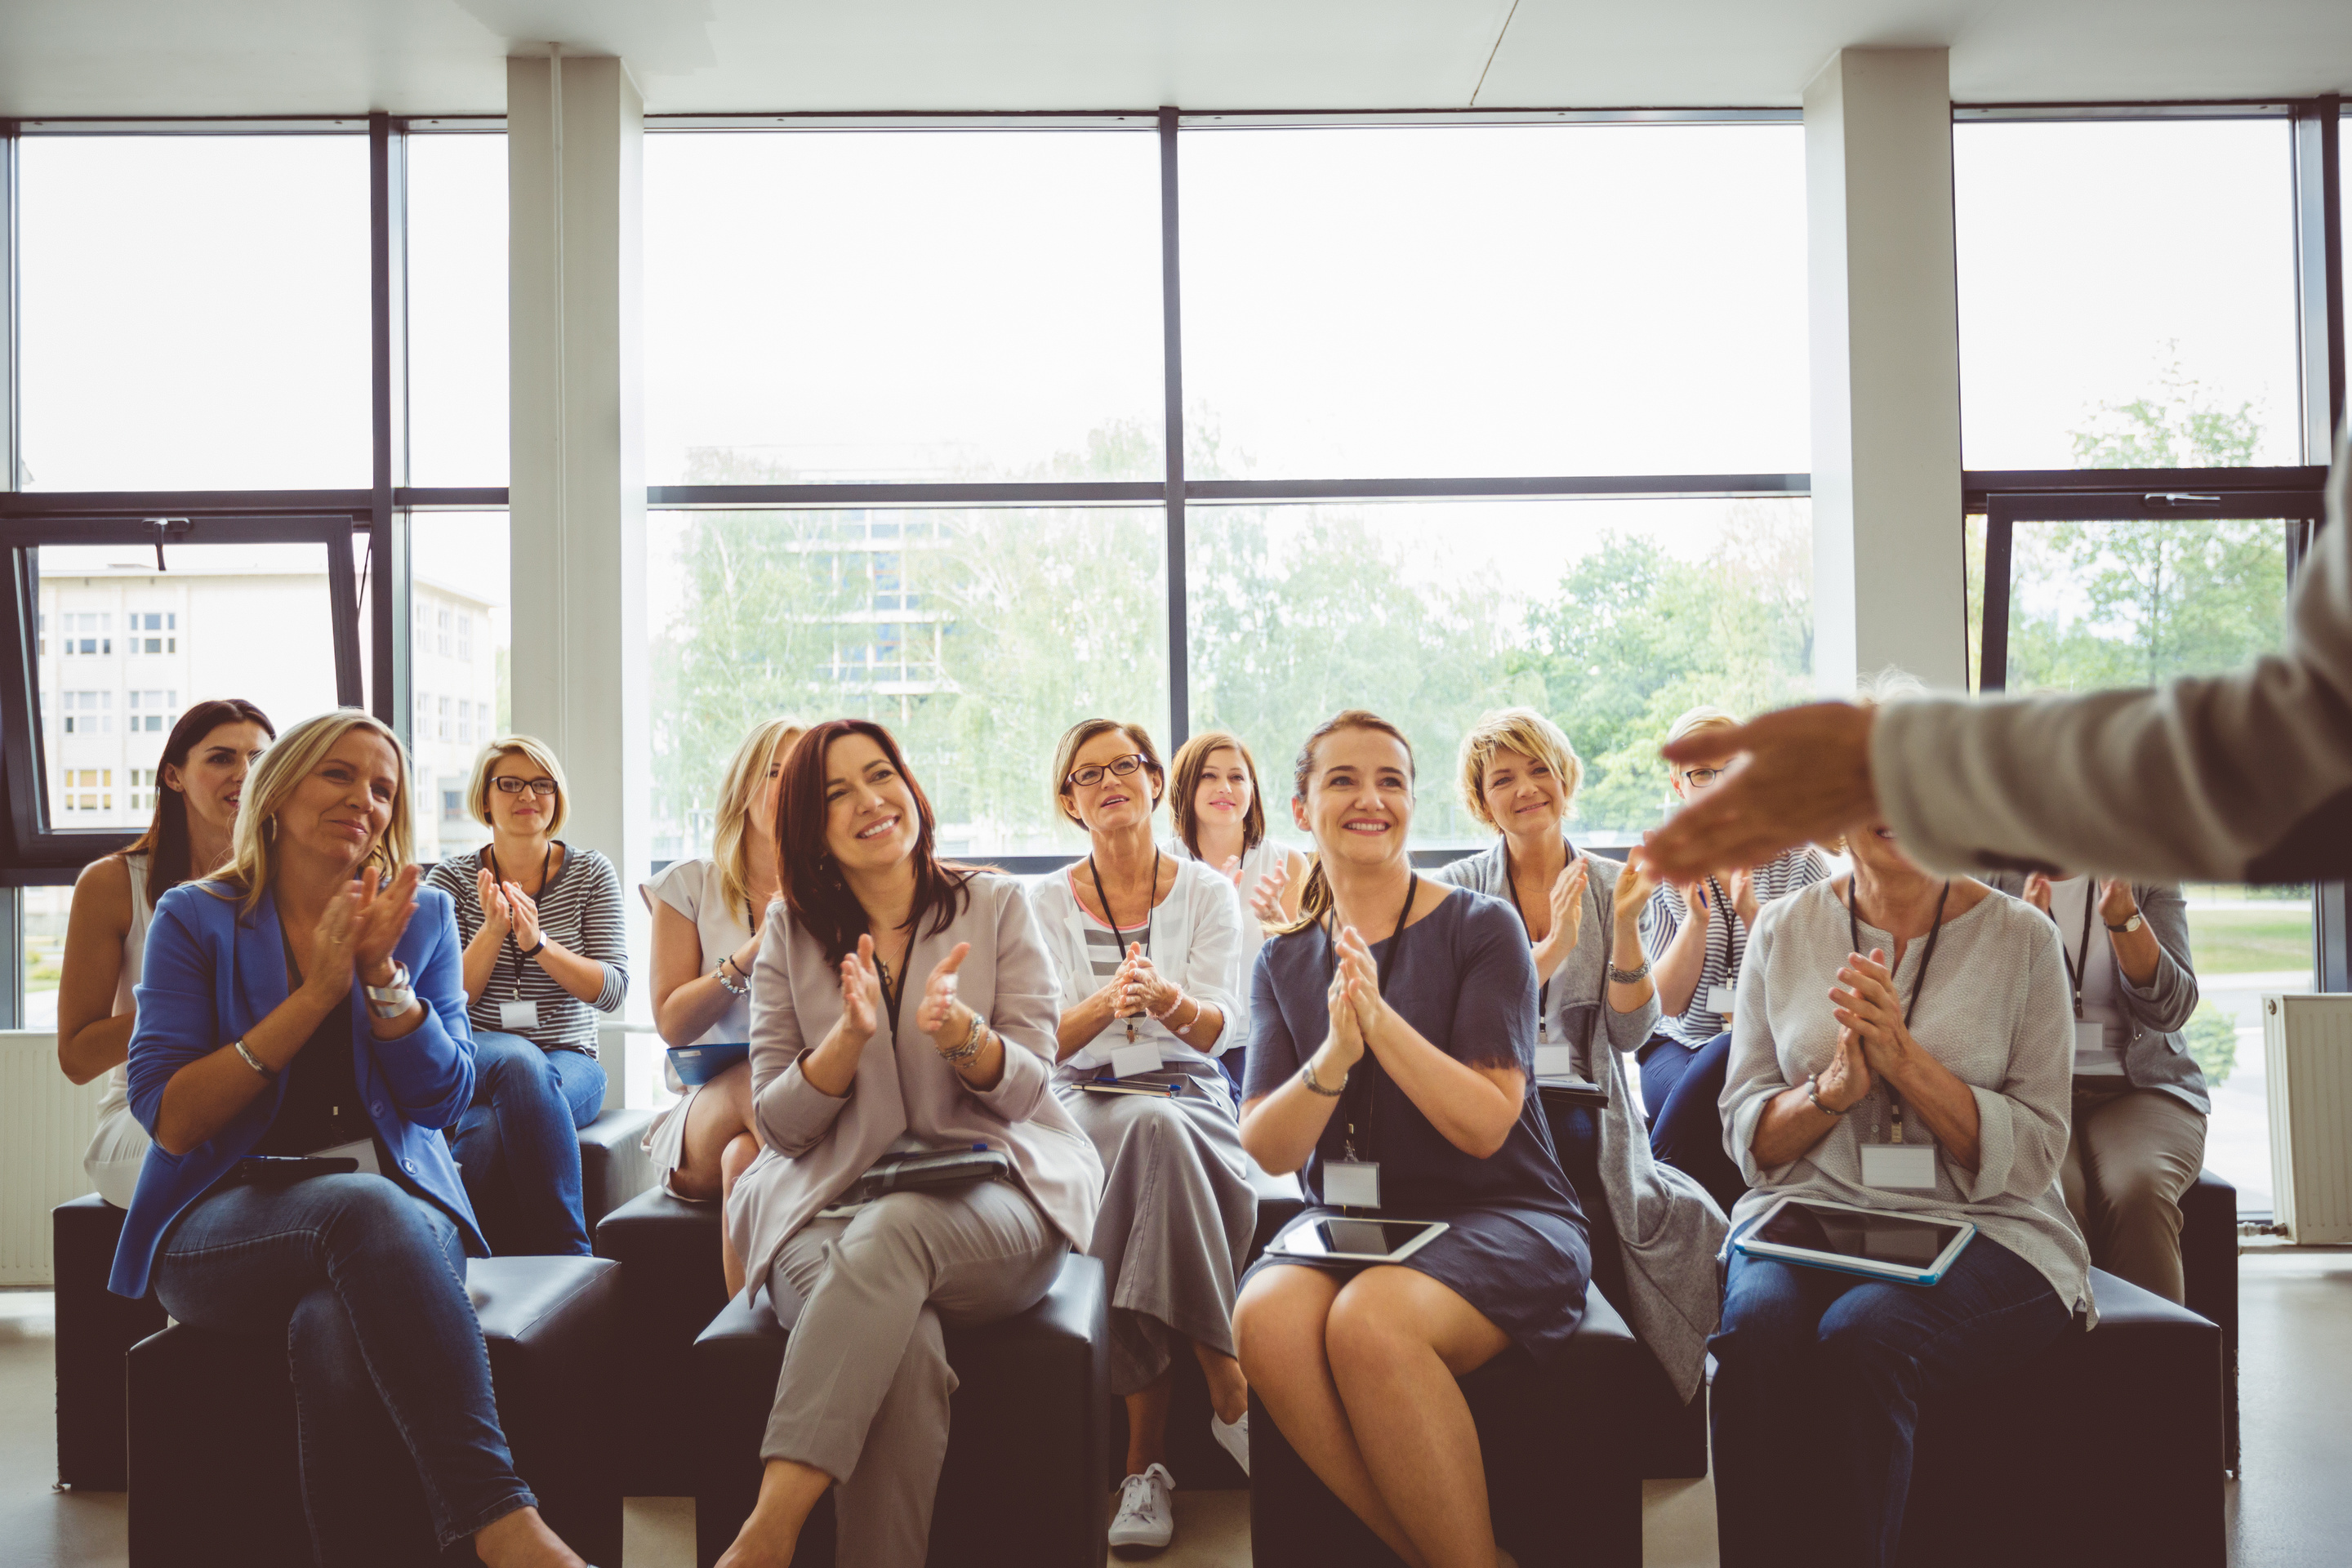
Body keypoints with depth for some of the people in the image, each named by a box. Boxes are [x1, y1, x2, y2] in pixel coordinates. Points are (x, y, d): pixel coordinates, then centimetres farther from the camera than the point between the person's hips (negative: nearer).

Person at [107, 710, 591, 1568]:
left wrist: (382, 972, -13)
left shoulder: (421, 916, 11)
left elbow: (442, 1100, 1)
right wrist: (316, 994, -12)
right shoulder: (195, 918, 6)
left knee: (340, 1333, -36)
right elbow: (169, 1121, -5)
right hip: (224, 1221, -1)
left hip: (398, 1214, 2)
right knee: (366, 1206, -38)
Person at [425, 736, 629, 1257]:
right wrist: (494, 930, -17)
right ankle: (568, 1262, -36)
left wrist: (537, 941, -19)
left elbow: (613, 991, -4)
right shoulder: (453, 877, 6)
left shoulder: (590, 873, 5)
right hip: (473, 1057, 0)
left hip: (569, 1061, 0)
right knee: (520, 1060, -37)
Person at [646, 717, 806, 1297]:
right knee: (756, 1076, -35)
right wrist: (753, 952, -12)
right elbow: (672, 1021, 0)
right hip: (702, 1110, 0)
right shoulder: (690, 885, 9)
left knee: (745, 1156, -35)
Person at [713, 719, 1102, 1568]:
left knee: (895, 1229, -37)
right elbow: (778, 1122, 5)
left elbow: (1025, 1089, 1)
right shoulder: (791, 933, 10)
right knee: (902, 1344, -34)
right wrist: (852, 1036, -15)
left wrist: (962, 1035, -23)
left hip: (991, 1191, -1)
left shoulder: (995, 905, 7)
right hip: (831, 1197, 1)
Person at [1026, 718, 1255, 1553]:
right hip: (1086, 1105, 0)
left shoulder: (1206, 891, 5)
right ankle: (1231, 1395, -24)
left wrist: (1169, 1000, -27)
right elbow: (1048, 1043, -3)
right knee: (1152, 1133, -35)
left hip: (1190, 1099, 0)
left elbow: (1216, 1030, -4)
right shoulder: (1048, 901, 6)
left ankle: (1146, 1463, -26)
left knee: (1156, 1133, -35)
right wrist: (1106, 1002, -24)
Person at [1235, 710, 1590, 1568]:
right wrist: (1336, 1051, -19)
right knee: (1267, 1318, -29)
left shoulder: (1480, 928, -2)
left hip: (1498, 1215, -3)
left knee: (1369, 1321, -34)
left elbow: (1485, 1127, -10)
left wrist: (1379, 1017, -22)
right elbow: (1266, 1150, 0)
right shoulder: (1285, 962, 10)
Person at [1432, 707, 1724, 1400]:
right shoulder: (1457, 890, 4)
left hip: (1586, 1111, 2)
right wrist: (1550, 951, -18)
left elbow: (1629, 1034, 1)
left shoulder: (1612, 886, 10)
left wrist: (1626, 926, -12)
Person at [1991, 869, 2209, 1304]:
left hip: (2141, 1088, 1)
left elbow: (2171, 1009, -2)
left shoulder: (2149, 876, 9)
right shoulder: (1990, 880, 6)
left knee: (2137, 1191, -33)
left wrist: (2123, 916, -17)